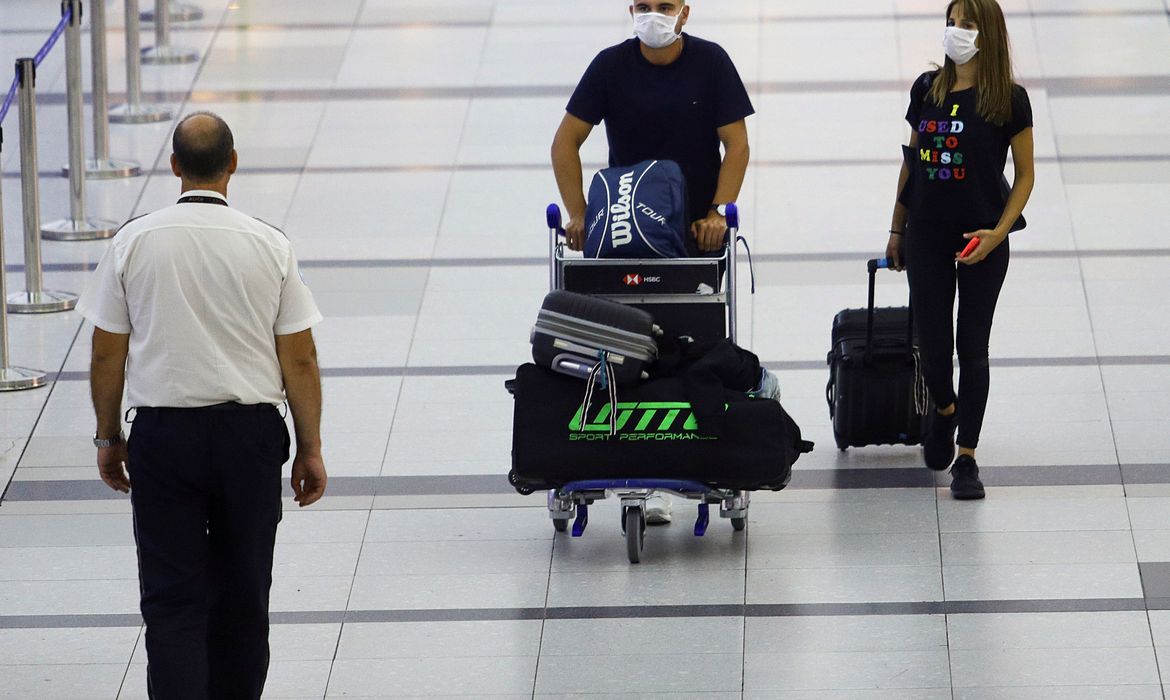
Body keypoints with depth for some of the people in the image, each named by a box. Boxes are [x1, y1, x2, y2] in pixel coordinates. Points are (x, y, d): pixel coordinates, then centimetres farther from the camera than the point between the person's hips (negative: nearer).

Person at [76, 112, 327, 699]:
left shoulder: (134, 242, -5)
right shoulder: (269, 246, -5)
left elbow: (107, 353, 0)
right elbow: (299, 360, -2)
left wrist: (109, 436, 12)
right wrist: (310, 448, 7)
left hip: (162, 434, -1)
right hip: (250, 431, 1)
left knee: (171, 597, -1)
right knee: (243, 593, 14)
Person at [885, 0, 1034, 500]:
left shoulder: (1009, 100, -7)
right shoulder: (927, 89, 3)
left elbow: (1025, 176, -3)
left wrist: (997, 233, -14)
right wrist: (897, 229, 15)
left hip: (981, 243, -3)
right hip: (927, 237, 3)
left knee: (972, 347, 1)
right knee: (932, 344, 6)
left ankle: (966, 459, 9)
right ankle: (944, 410, 38)